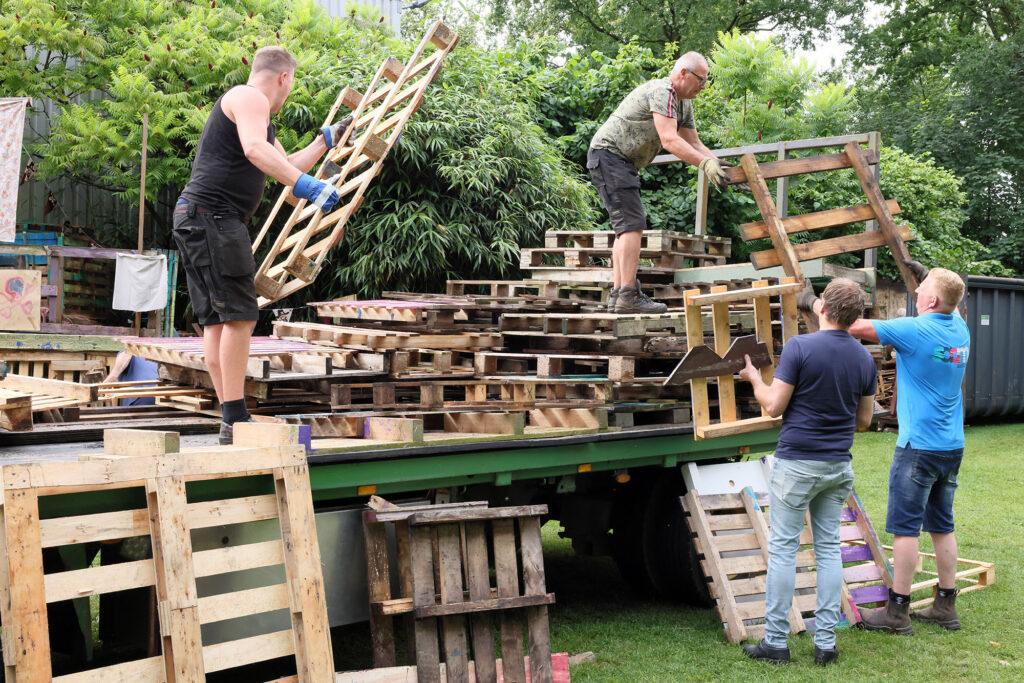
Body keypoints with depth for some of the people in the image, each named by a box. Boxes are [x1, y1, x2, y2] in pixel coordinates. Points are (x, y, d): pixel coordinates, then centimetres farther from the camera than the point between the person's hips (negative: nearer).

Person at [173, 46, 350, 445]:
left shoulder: (258, 114, 28)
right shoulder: (249, 98, -6)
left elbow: (286, 168, 37)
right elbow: (254, 150, -27)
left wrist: (325, 142, 41)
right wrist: (306, 185, -35)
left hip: (197, 219, 11)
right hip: (211, 215, -11)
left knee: (216, 321, 8)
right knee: (239, 316, -12)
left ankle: (231, 422, 11)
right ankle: (236, 422, -12)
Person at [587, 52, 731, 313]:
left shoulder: (684, 104, 15)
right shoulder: (662, 91, -17)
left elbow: (694, 144, 15)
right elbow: (669, 140, -27)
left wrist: (718, 165, -1)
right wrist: (705, 164, -32)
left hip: (623, 163, 11)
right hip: (608, 153, -11)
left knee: (626, 226, 10)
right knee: (632, 223, -17)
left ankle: (617, 295, 11)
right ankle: (628, 296, -21)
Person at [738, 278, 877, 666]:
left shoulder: (799, 348, -14)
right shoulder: (864, 358, 3)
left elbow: (774, 406, -11)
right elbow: (864, 419, 11)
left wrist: (753, 377, 6)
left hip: (797, 463, -5)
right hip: (838, 465, 5)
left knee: (783, 548, 2)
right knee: (829, 547, 11)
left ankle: (776, 642, 6)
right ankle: (826, 642, 12)